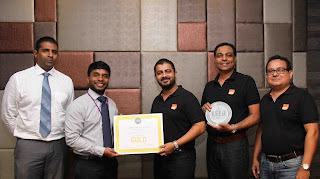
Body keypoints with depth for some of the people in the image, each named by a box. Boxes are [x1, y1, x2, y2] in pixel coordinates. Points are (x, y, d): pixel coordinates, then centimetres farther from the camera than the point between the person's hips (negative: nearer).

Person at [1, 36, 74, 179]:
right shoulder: (18, 79, 0)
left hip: (58, 146, 2)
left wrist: (64, 137, 6)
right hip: (28, 147, -2)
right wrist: (23, 135, 3)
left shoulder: (66, 81, 7)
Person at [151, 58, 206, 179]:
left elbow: (200, 127, -15)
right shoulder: (157, 101, 14)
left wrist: (175, 144, -19)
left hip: (181, 158, -6)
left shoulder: (187, 98, -8)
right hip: (159, 157, 6)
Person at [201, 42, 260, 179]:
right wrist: (203, 109, -2)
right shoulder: (209, 86, 14)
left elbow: (255, 116, -7)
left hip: (235, 145, -5)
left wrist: (232, 128, -20)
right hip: (212, 145, 5)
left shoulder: (246, 82, -1)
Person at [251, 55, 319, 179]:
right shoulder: (265, 100, 12)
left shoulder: (302, 97, -8)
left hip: (291, 164, -5)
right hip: (266, 163, 6)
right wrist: (255, 158, 12)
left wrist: (305, 168, -19)